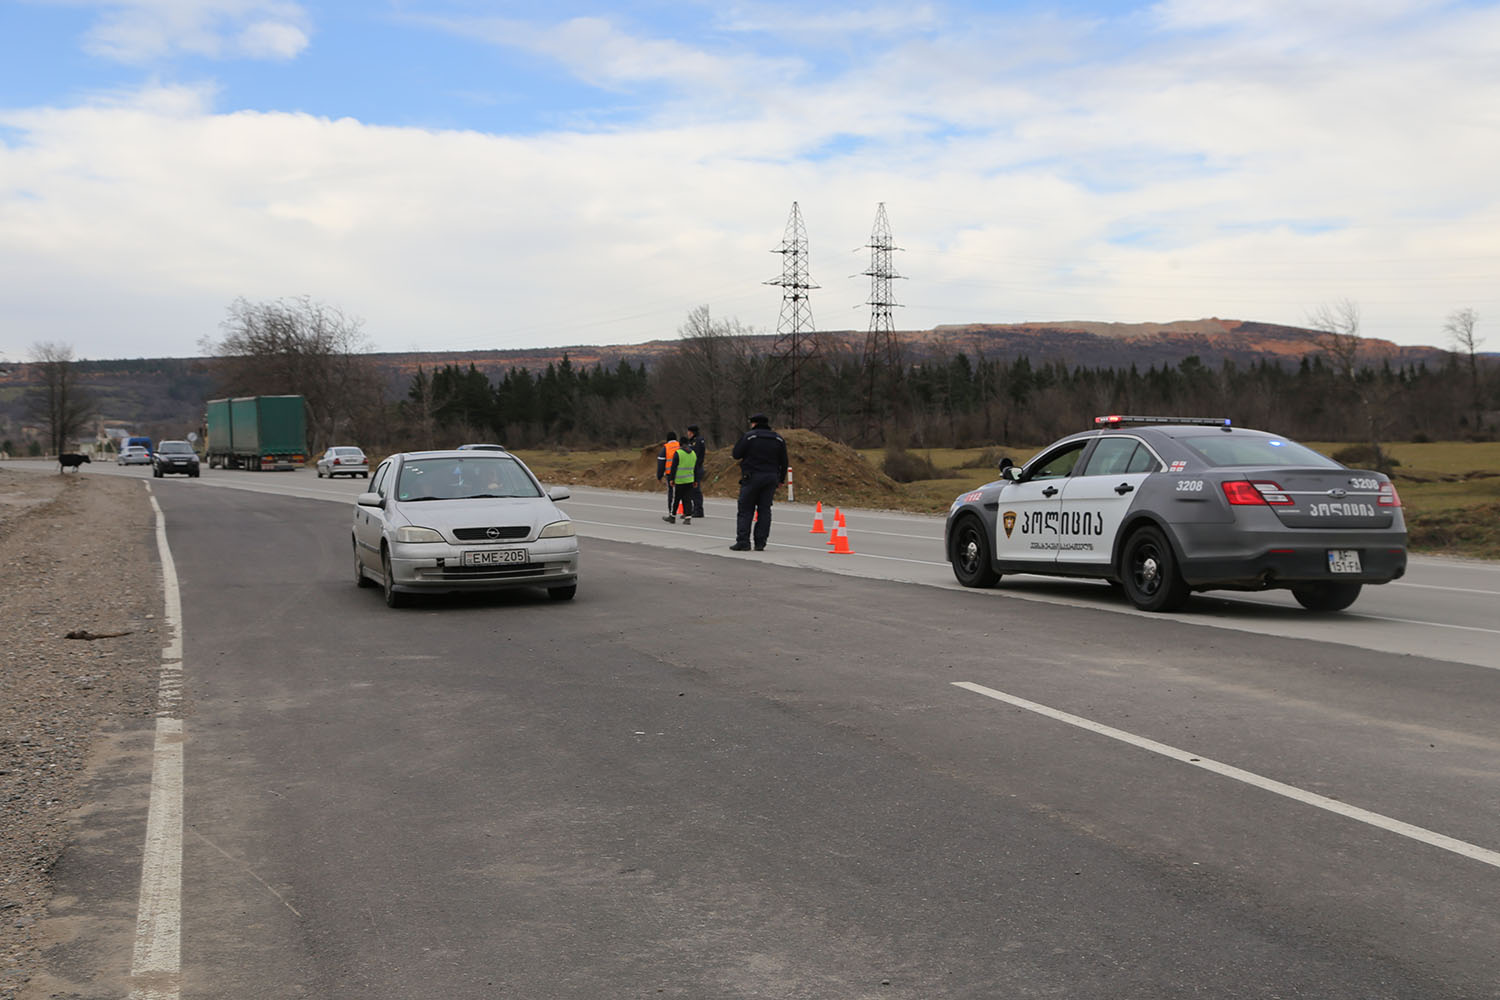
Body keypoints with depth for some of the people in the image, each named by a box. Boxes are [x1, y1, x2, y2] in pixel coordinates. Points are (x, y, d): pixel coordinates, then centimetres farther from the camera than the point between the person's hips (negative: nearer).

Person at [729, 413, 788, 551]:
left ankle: (743, 541, -5)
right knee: (764, 510, 6)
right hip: (771, 478, 4)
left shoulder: (749, 436, -6)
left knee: (745, 510, 2)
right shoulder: (779, 439, 8)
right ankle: (760, 543, 2)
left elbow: (736, 455, -5)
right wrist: (781, 479, 19)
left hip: (752, 477, -4)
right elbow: (784, 462, 10)